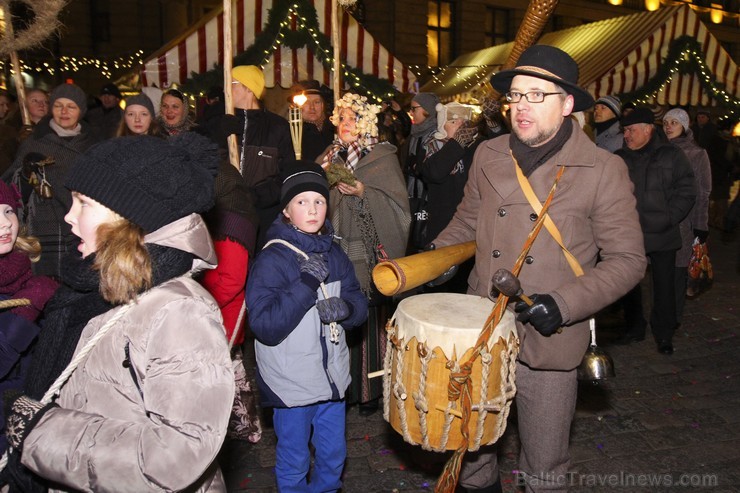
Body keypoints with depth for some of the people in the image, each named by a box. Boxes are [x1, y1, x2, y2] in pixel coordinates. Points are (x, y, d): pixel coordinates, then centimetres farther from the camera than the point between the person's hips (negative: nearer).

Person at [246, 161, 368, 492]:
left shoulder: (334, 254, 2)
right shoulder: (271, 260, -16)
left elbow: (360, 304, 5)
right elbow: (264, 325, -22)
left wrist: (346, 308, -18)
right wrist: (306, 284, -28)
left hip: (332, 374, 5)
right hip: (291, 382, -5)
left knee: (334, 454, 21)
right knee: (294, 461, 14)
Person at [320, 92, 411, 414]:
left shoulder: (382, 157, -1)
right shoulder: (331, 157, 14)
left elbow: (397, 206, -10)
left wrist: (363, 193, -20)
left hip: (367, 254, -4)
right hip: (334, 252, 4)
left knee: (366, 319, 0)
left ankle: (369, 390, 15)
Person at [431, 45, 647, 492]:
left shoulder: (604, 170, -8)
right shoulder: (489, 156, 3)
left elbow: (627, 260, -6)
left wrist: (565, 303, -19)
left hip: (548, 340, -3)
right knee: (470, 448, 18)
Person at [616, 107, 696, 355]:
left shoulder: (671, 155, 0)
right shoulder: (620, 158, 6)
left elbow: (686, 192, -2)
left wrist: (668, 218, -12)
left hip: (662, 235, -2)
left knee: (664, 285, 6)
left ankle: (664, 334, 20)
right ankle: (634, 327, 29)